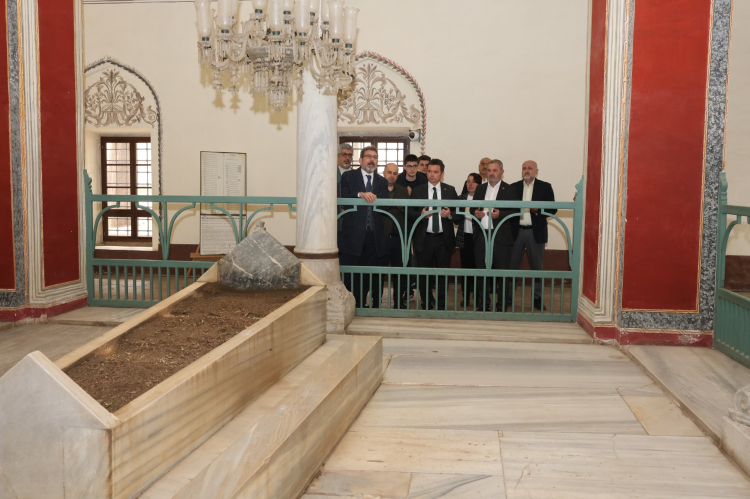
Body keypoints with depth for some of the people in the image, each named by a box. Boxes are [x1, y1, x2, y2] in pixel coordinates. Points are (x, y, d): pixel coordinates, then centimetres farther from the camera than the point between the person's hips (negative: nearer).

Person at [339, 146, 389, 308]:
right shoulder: (348, 177, 6)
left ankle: (360, 305, 17)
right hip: (352, 235, -3)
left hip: (373, 235, 3)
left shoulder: (382, 182, 15)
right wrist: (360, 195, -20)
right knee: (349, 276, -2)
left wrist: (374, 199, -15)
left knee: (368, 275, 7)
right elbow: (343, 200, -7)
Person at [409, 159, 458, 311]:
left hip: (444, 239, 0)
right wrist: (421, 214, -17)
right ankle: (426, 305, 20)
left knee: (443, 274, 3)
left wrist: (450, 214, -13)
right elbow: (410, 212, 3)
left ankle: (441, 306, 12)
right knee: (424, 274, 6)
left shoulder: (450, 190, 8)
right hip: (424, 239, 0)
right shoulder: (417, 191, 6)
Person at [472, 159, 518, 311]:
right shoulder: (480, 189, 15)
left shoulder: (509, 190, 2)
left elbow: (514, 212, -3)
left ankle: (502, 307, 8)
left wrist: (500, 214, -19)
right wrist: (475, 213, -4)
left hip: (501, 237, -4)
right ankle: (483, 305, 18)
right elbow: (473, 209, 18)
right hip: (481, 236, 4)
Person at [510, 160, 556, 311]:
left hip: (536, 232, -1)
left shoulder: (545, 187, 3)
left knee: (537, 267, 6)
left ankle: (538, 298, 15)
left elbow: (552, 209, -2)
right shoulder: (514, 187, 9)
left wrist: (538, 210, -18)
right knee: (512, 265, 3)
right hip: (516, 231, 1)